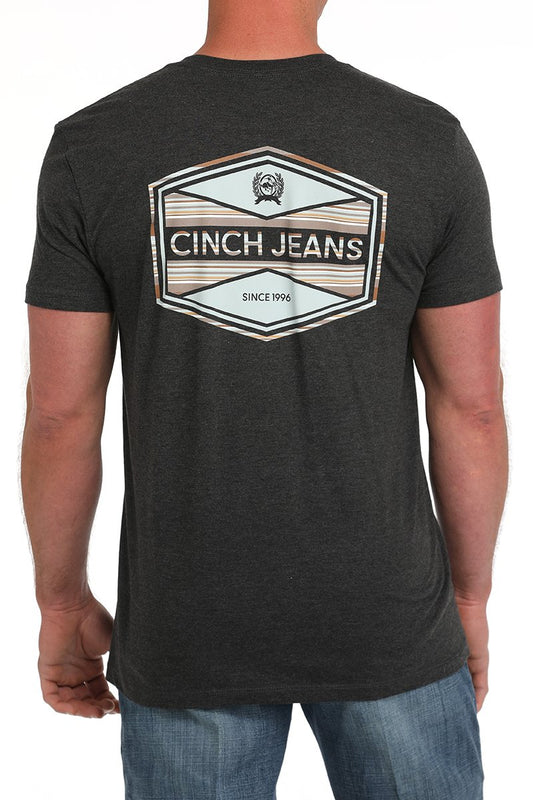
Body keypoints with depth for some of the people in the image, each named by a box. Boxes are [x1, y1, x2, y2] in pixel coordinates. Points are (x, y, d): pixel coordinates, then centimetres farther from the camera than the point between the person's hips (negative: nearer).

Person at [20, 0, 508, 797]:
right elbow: (473, 403, -7)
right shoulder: (431, 143, -11)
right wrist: (470, 596, 8)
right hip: (384, 614, 0)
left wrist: (63, 605, 6)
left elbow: (60, 411, -9)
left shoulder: (91, 148, -11)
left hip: (192, 625, 1)